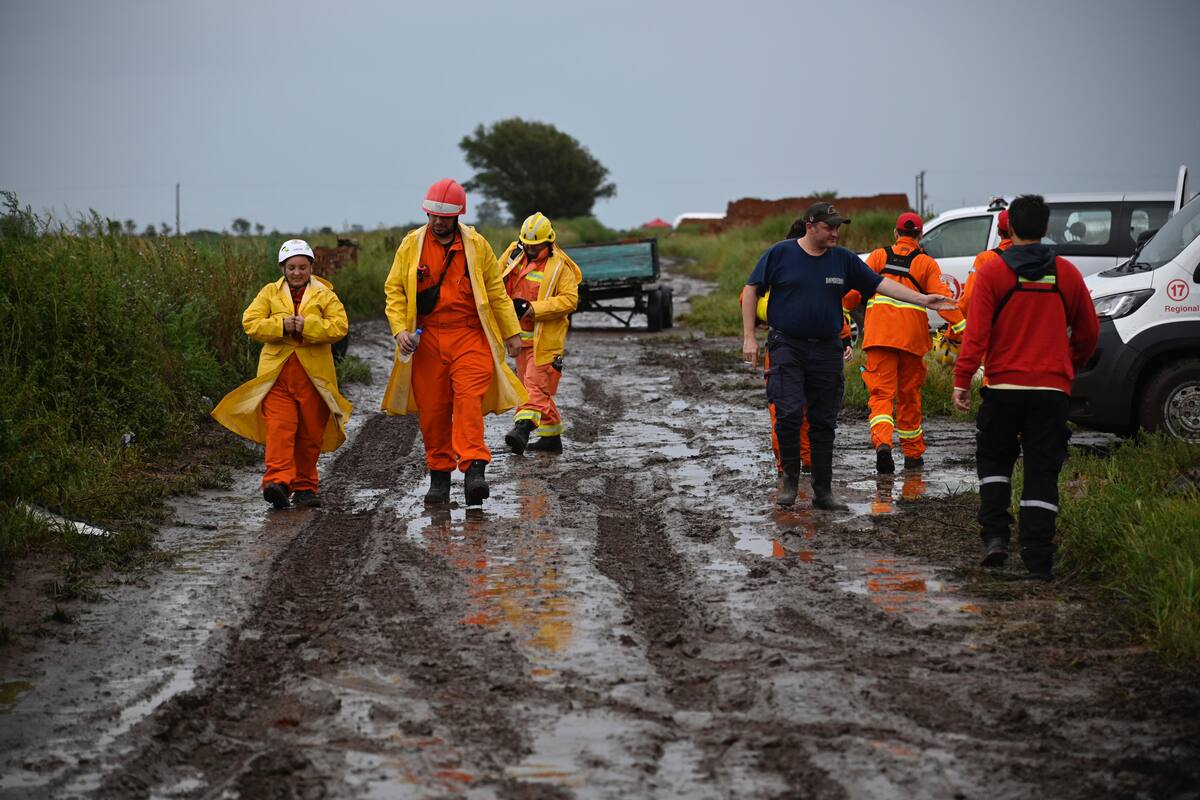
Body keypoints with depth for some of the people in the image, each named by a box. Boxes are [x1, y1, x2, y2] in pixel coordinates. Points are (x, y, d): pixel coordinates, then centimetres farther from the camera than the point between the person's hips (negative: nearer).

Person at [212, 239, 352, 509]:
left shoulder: (324, 295, 7)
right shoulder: (270, 293, 11)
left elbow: (339, 325, -6)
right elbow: (250, 323, 1)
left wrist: (307, 326, -18)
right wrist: (281, 326, -15)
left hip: (314, 374, 1)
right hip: (277, 372, -1)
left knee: (310, 433, 7)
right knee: (279, 428, -14)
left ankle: (304, 487, 18)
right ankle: (278, 482, -25)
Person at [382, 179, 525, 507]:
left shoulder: (476, 244, 5)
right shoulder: (411, 245, 5)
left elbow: (496, 290, 11)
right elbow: (394, 289, 7)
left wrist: (511, 332, 10)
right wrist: (400, 329, -7)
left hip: (469, 336, -1)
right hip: (427, 339, 1)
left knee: (469, 400, -17)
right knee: (432, 409, 3)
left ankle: (473, 469, -24)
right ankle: (439, 475, 15)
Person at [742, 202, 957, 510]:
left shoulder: (844, 259, 7)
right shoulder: (780, 253, -2)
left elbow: (880, 283, 9)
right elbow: (751, 291, 2)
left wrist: (923, 299, 1)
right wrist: (749, 337, -3)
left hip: (827, 351, 3)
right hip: (787, 346, -3)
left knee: (824, 423, 6)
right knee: (789, 413, -16)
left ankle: (823, 491, 15)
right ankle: (789, 478, 5)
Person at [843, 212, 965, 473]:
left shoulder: (878, 256, 8)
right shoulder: (926, 263, 6)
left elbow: (854, 291, 2)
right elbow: (942, 298, -3)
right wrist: (961, 329, -4)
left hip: (879, 334, -1)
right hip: (912, 337, 1)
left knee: (881, 393, -5)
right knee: (909, 395, 14)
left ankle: (882, 442, -30)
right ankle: (912, 454, 22)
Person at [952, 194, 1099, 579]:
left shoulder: (992, 271, -5)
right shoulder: (1067, 273, 5)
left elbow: (976, 333, -11)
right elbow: (1088, 333, 13)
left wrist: (962, 380, -6)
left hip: (1003, 387, -1)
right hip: (1052, 389, 2)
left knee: (994, 459, 17)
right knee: (1042, 472, 4)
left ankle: (995, 535, 2)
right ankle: (1038, 559, 1)